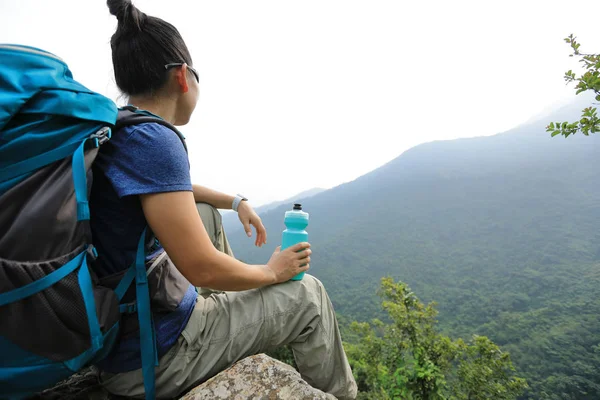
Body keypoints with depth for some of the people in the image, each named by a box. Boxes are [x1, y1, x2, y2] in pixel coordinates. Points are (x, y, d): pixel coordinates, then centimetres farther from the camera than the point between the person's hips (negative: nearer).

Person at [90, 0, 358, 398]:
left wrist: (236, 201, 15)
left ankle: (229, 302, 38)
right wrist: (272, 271, -8)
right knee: (308, 296, 1)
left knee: (204, 212, 22)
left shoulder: (109, 131, 3)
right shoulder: (153, 140, -26)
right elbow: (202, 268, -27)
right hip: (150, 355, -8)